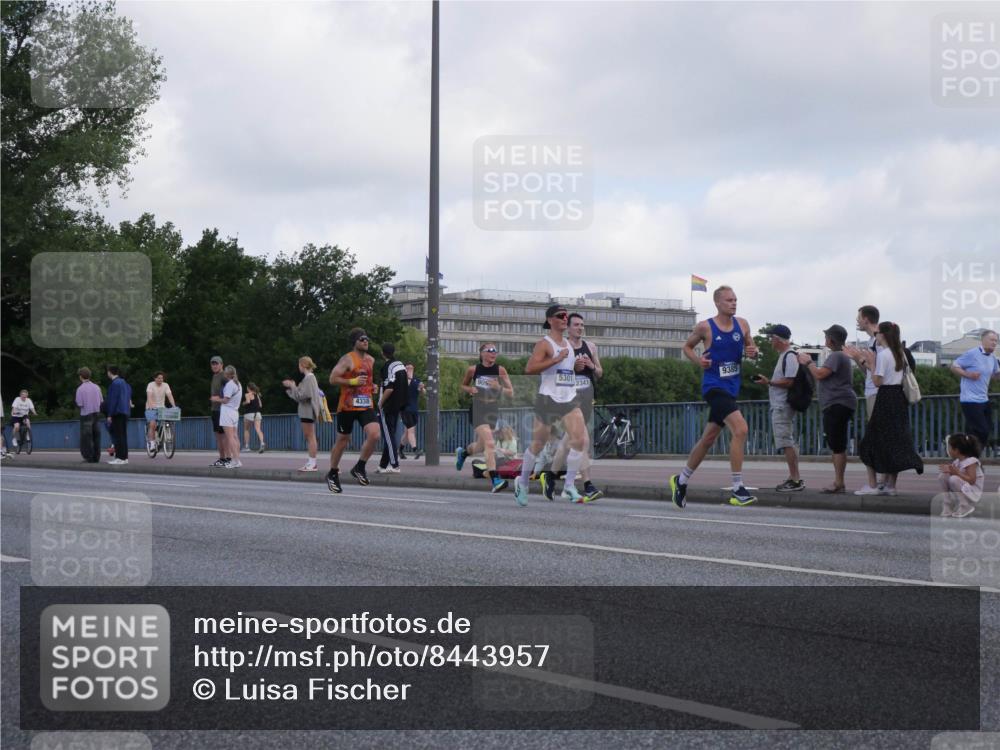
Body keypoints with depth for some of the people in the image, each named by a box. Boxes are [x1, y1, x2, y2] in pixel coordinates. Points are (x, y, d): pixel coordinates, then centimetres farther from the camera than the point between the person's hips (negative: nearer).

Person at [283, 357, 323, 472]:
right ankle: (310, 462, 15)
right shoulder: (308, 377, 17)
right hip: (306, 411, 10)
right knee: (308, 436, 12)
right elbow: (302, 394, 17)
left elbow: (302, 395, -17)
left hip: (308, 411, -10)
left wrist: (292, 386, -9)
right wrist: (292, 387, 11)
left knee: (310, 436, -9)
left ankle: (312, 463, -8)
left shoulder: (309, 378, -13)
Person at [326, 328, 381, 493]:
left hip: (366, 405, 5)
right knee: (342, 440, 6)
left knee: (374, 435, -17)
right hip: (348, 406, -5)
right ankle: (333, 474, 23)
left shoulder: (371, 360, 13)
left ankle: (359, 467, 2)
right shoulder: (348, 359, -8)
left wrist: (373, 385, 12)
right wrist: (353, 382, -20)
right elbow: (333, 379, -14)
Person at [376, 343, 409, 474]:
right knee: (390, 435, 13)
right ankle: (383, 464, 19)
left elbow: (389, 389, -22)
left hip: (387, 407, -8)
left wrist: (380, 403, -12)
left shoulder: (387, 367, -15)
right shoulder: (401, 365, 10)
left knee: (388, 435, -5)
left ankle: (394, 465, -8)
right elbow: (406, 386, 15)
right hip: (398, 406, 8)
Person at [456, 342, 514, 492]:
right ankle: (495, 480, -27)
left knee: (481, 446, 19)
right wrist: (470, 389, -9)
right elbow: (463, 386, 14)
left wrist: (499, 387, -21)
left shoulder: (500, 370, -2)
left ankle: (463, 452, 53)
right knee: (489, 443, -22)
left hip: (493, 411, 4)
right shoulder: (473, 370, -3)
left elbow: (510, 393, -2)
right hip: (477, 411, -4)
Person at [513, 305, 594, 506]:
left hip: (569, 399, 6)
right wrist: (556, 359, -26)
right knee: (537, 444, 5)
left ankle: (569, 487, -5)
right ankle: (522, 482, 28)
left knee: (581, 440, -12)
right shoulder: (545, 344, -8)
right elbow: (529, 369, -22)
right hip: (548, 399, -6)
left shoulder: (569, 345, 16)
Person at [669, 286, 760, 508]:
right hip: (714, 387, -6)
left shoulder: (742, 325, 6)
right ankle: (737, 489, -21)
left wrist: (753, 351, -5)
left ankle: (681, 480, 35)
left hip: (731, 388, 6)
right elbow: (687, 346, 9)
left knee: (709, 439, 16)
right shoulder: (705, 327, -6)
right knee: (740, 429, -24)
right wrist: (698, 360, -10)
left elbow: (751, 346, 18)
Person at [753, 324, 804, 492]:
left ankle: (795, 480, -14)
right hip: (780, 405, 11)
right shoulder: (784, 356, 18)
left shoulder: (790, 356, -14)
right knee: (789, 442, 12)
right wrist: (769, 382, 14)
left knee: (787, 443, -12)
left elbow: (789, 382, -21)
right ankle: (793, 478, 16)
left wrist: (769, 382, -16)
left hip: (782, 407, -11)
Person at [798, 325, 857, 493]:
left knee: (837, 445, -12)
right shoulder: (841, 356, 23)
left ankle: (839, 483, -13)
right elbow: (823, 376, 27)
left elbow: (820, 375, -19)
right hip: (837, 405, 11)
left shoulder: (836, 356, -12)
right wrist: (809, 363, 21)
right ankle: (838, 483, 17)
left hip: (838, 405, -11)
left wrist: (809, 362, -6)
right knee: (837, 446, 13)